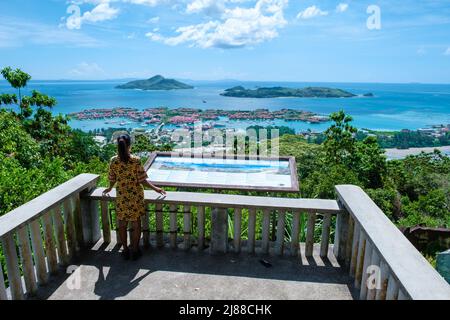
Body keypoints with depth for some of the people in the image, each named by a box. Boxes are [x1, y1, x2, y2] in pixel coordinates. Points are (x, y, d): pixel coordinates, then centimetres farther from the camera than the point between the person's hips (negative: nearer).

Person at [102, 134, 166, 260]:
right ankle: (135, 251, 23)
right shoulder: (136, 160, -18)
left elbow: (112, 180, 2)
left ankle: (125, 250, 28)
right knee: (136, 225, 12)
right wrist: (155, 188, -2)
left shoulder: (113, 161, -8)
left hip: (121, 197, 3)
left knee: (122, 225, 16)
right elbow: (142, 180, -14)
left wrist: (109, 188, 24)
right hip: (135, 197, -2)